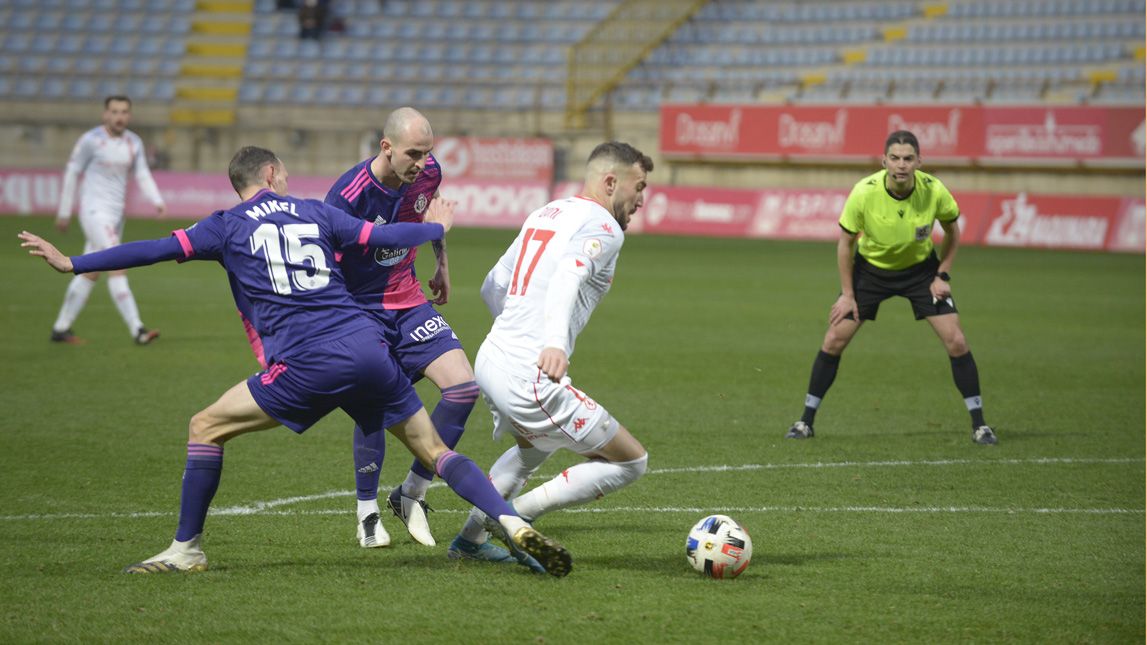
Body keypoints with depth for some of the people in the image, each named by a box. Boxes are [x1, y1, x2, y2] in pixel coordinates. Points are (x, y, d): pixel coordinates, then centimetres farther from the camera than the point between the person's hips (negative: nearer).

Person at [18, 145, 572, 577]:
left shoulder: (229, 227, 10)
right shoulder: (314, 213, 19)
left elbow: (154, 251, 4)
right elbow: (386, 237, 25)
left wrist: (73, 264, 8)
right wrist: (437, 226, 45)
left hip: (306, 364, -4)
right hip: (369, 348, 4)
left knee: (205, 427, 10)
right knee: (433, 449, 11)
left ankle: (186, 550, 9)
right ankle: (515, 526, -6)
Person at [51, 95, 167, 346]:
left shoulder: (134, 142, 8)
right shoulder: (91, 140, -9)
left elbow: (143, 175, 7)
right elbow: (71, 173, -2)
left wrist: (157, 201, -12)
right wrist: (64, 212, 1)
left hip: (116, 213, 7)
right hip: (95, 211, -7)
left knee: (90, 273, 12)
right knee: (118, 267, -17)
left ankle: (61, 328, 21)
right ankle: (137, 330, -22)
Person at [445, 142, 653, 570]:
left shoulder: (545, 214, 18)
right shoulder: (603, 227, -8)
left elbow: (492, 287, 26)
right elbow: (568, 275, -29)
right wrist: (555, 342, -46)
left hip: (491, 356, 9)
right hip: (529, 377, -9)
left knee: (534, 447, 39)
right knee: (631, 462, 0)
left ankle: (470, 539, 40)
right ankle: (514, 514, -3)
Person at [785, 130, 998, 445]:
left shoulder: (934, 191, -24)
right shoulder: (864, 193, -27)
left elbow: (952, 231, -3)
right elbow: (846, 242, -11)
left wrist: (943, 275, -9)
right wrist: (848, 294, -9)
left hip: (921, 268, 0)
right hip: (870, 267, 0)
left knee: (956, 342, -10)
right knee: (834, 340, -7)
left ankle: (979, 424, 4)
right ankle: (806, 421, 8)